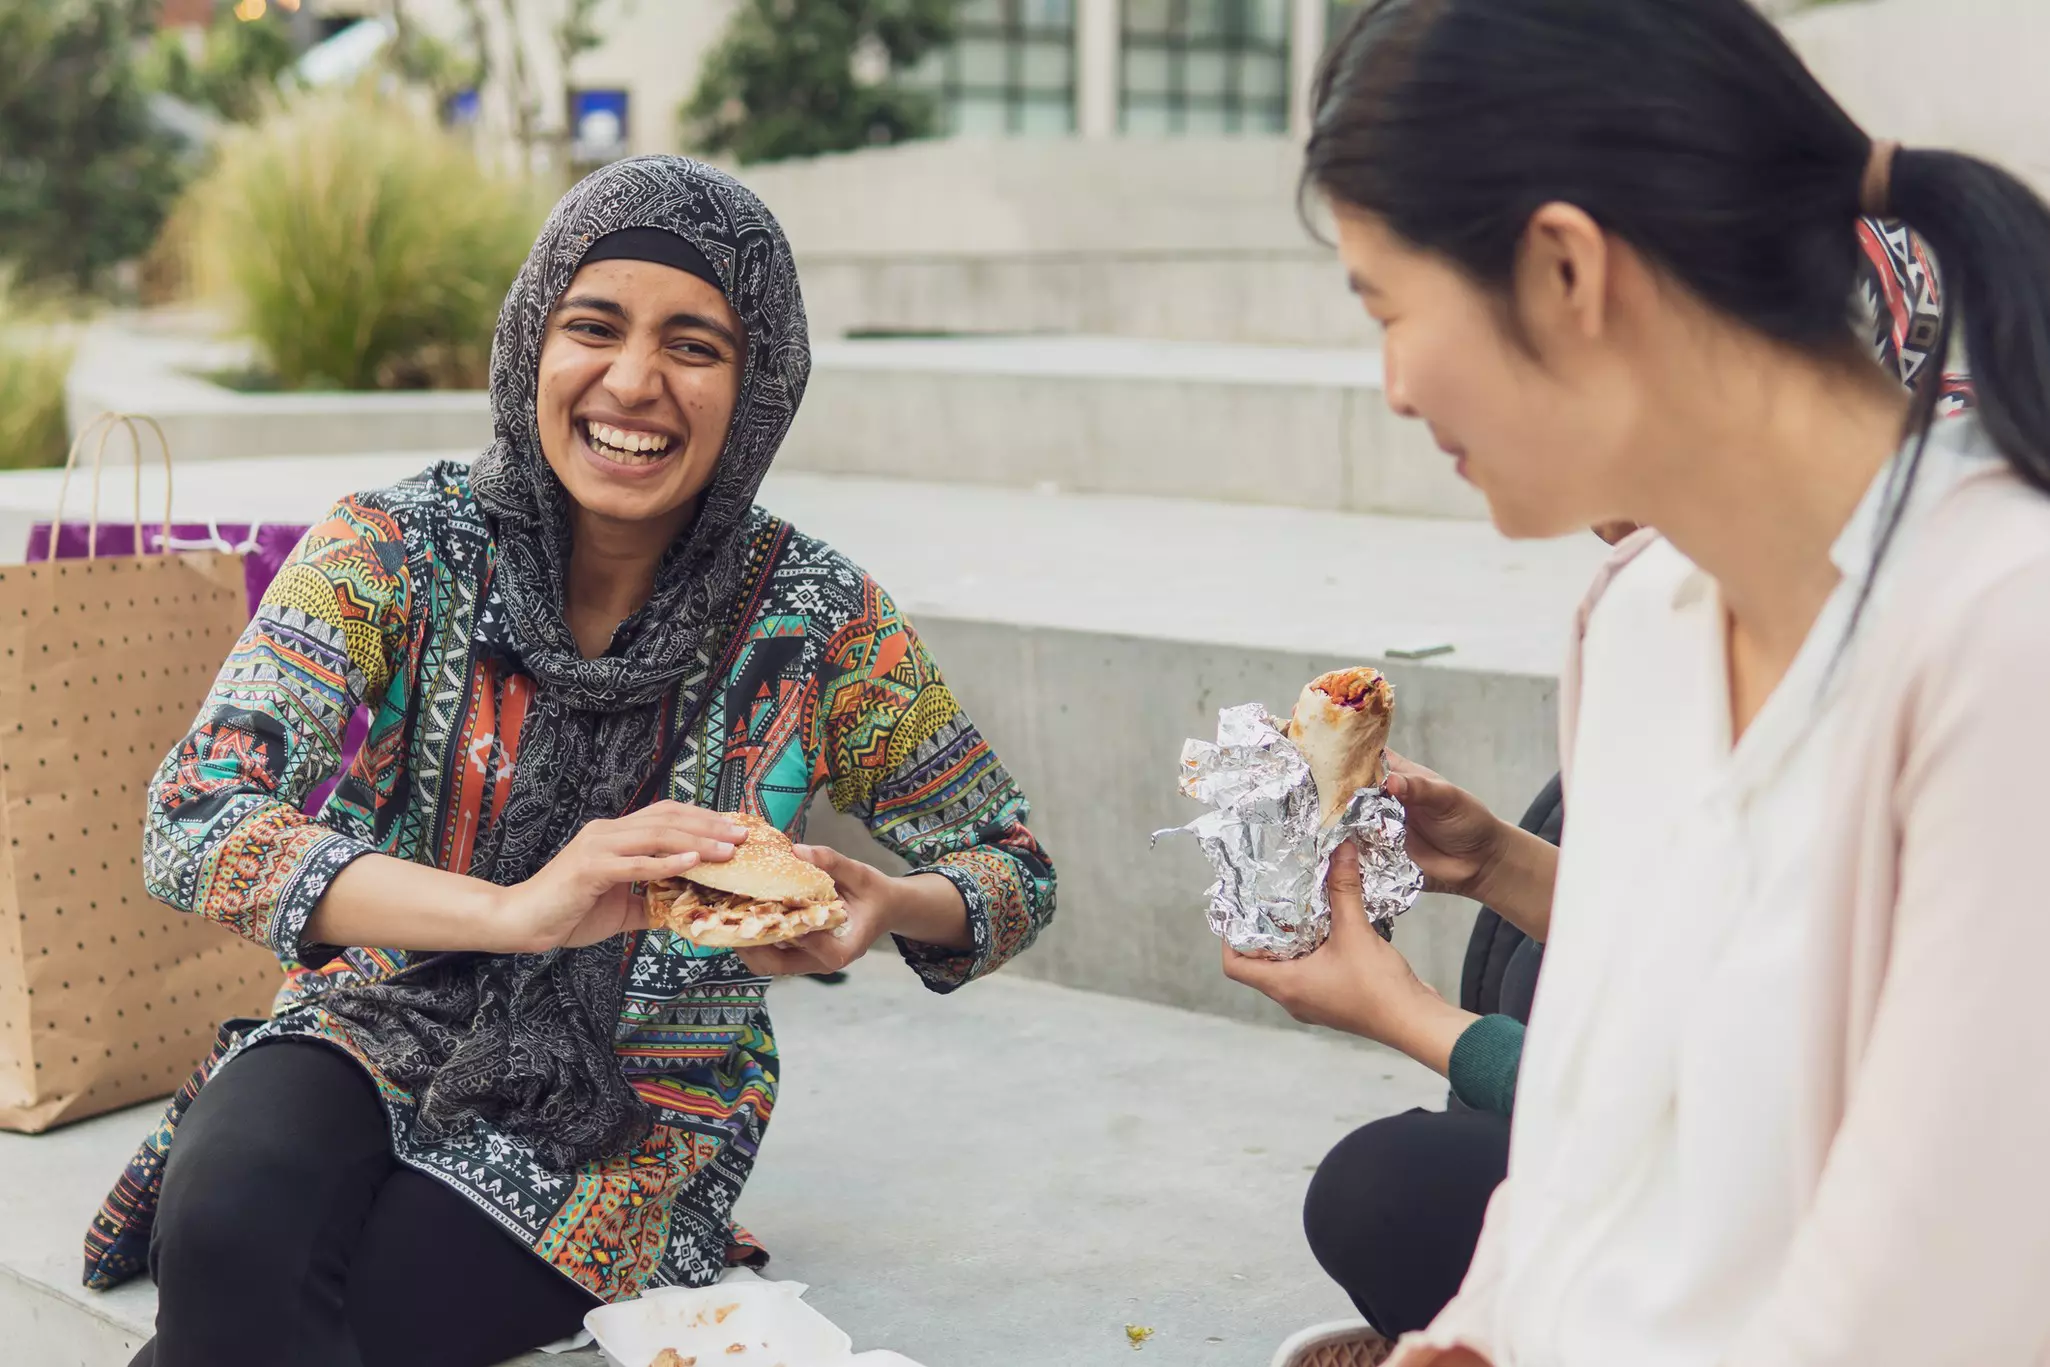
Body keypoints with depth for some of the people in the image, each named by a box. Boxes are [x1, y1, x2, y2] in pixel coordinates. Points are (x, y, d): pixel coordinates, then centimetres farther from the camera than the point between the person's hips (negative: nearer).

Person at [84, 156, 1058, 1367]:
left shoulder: (816, 622, -10)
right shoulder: (397, 554, -11)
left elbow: (1016, 875, 1)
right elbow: (193, 824, -22)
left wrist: (888, 906, -25)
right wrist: (521, 911, -37)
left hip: (638, 1118, -1)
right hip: (380, 1037, 1)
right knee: (226, 1238, -32)